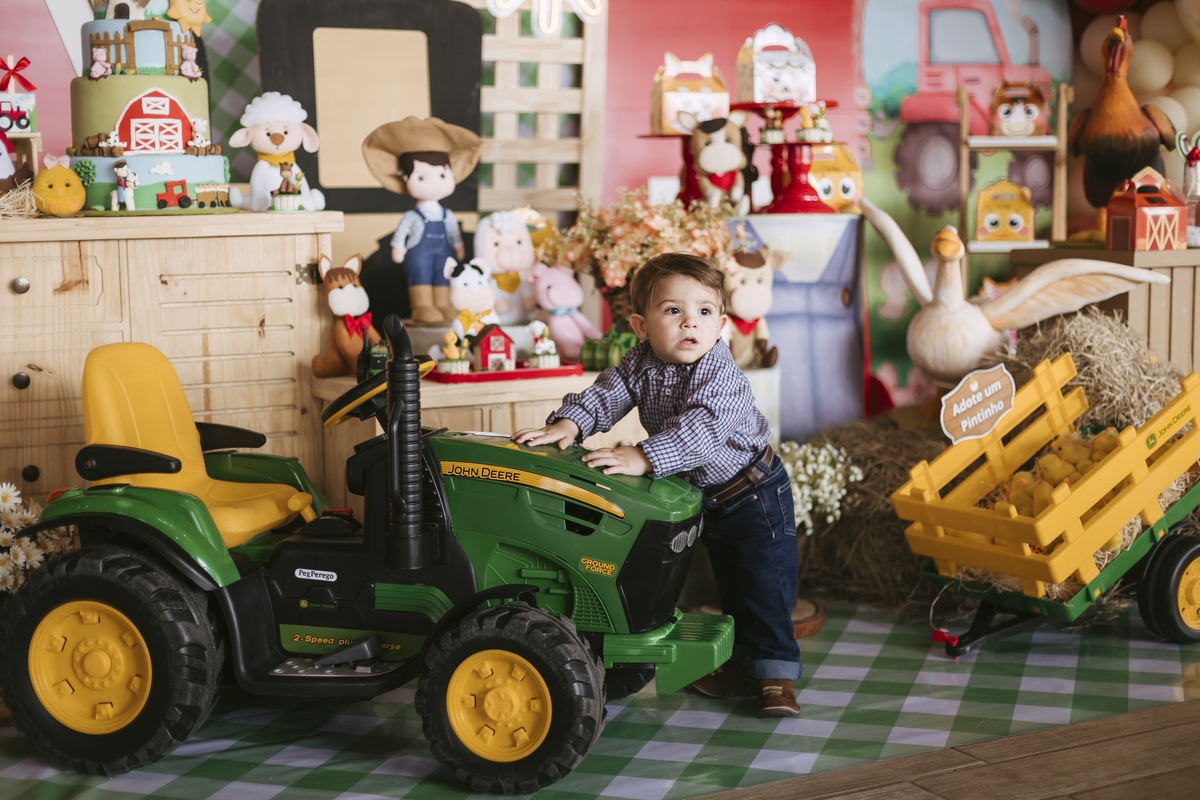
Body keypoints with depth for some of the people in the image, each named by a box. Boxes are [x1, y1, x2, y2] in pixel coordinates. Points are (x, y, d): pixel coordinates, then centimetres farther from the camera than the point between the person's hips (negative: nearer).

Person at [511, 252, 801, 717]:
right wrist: (569, 423, -36)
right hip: (706, 497, 7)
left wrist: (643, 458, -54)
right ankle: (742, 661, 31)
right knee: (730, 586, 18)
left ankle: (776, 672, 4)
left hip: (755, 492, -6)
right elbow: (604, 395, -15)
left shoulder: (721, 375, -30)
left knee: (766, 586, -7)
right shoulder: (640, 365, -9)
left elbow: (702, 427, -44)